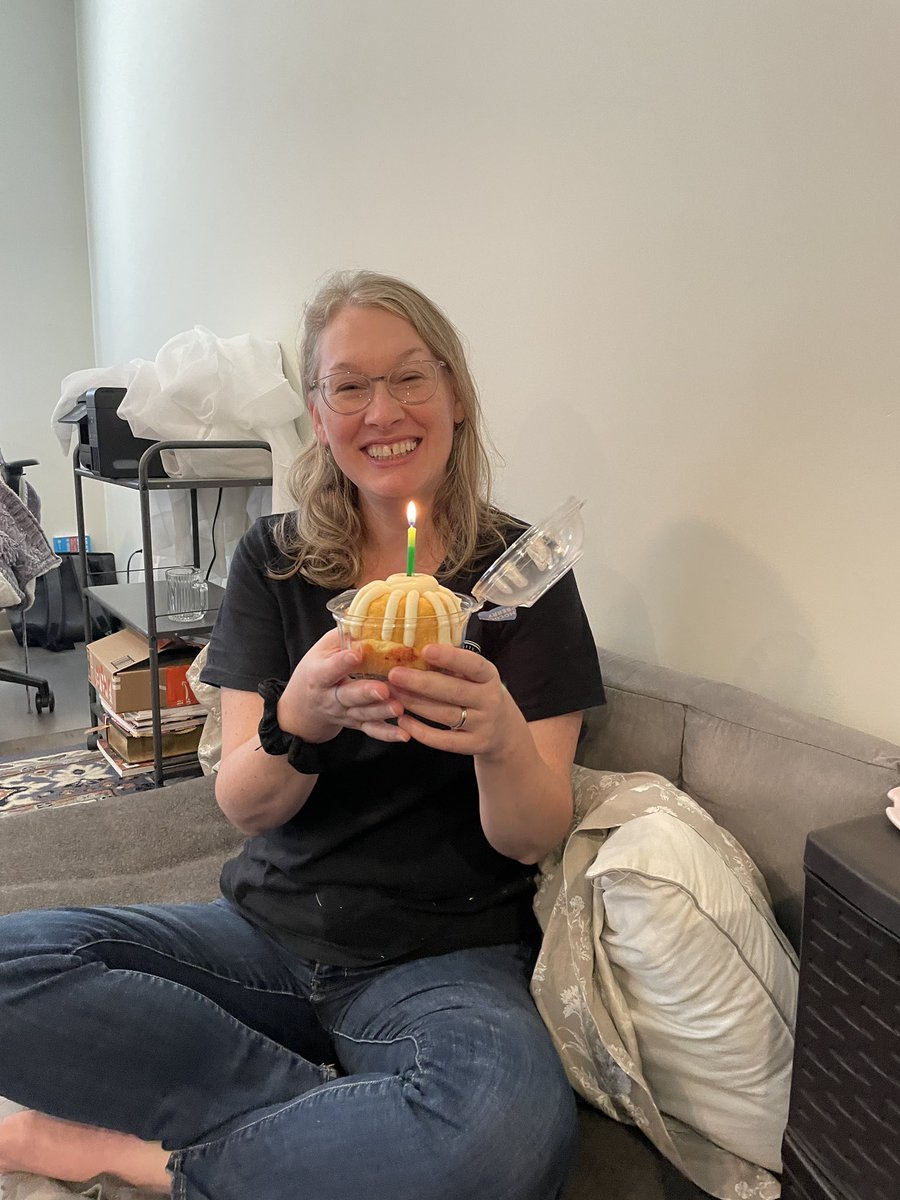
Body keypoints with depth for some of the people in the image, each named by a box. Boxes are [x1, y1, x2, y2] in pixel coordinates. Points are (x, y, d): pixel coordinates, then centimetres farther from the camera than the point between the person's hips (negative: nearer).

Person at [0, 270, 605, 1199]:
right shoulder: (273, 561, 2)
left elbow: (530, 839, -8)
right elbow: (244, 806, -4)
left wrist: (500, 737, -31)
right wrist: (298, 724, -27)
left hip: (442, 954, -2)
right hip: (272, 927, 3)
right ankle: (327, 1105, -7)